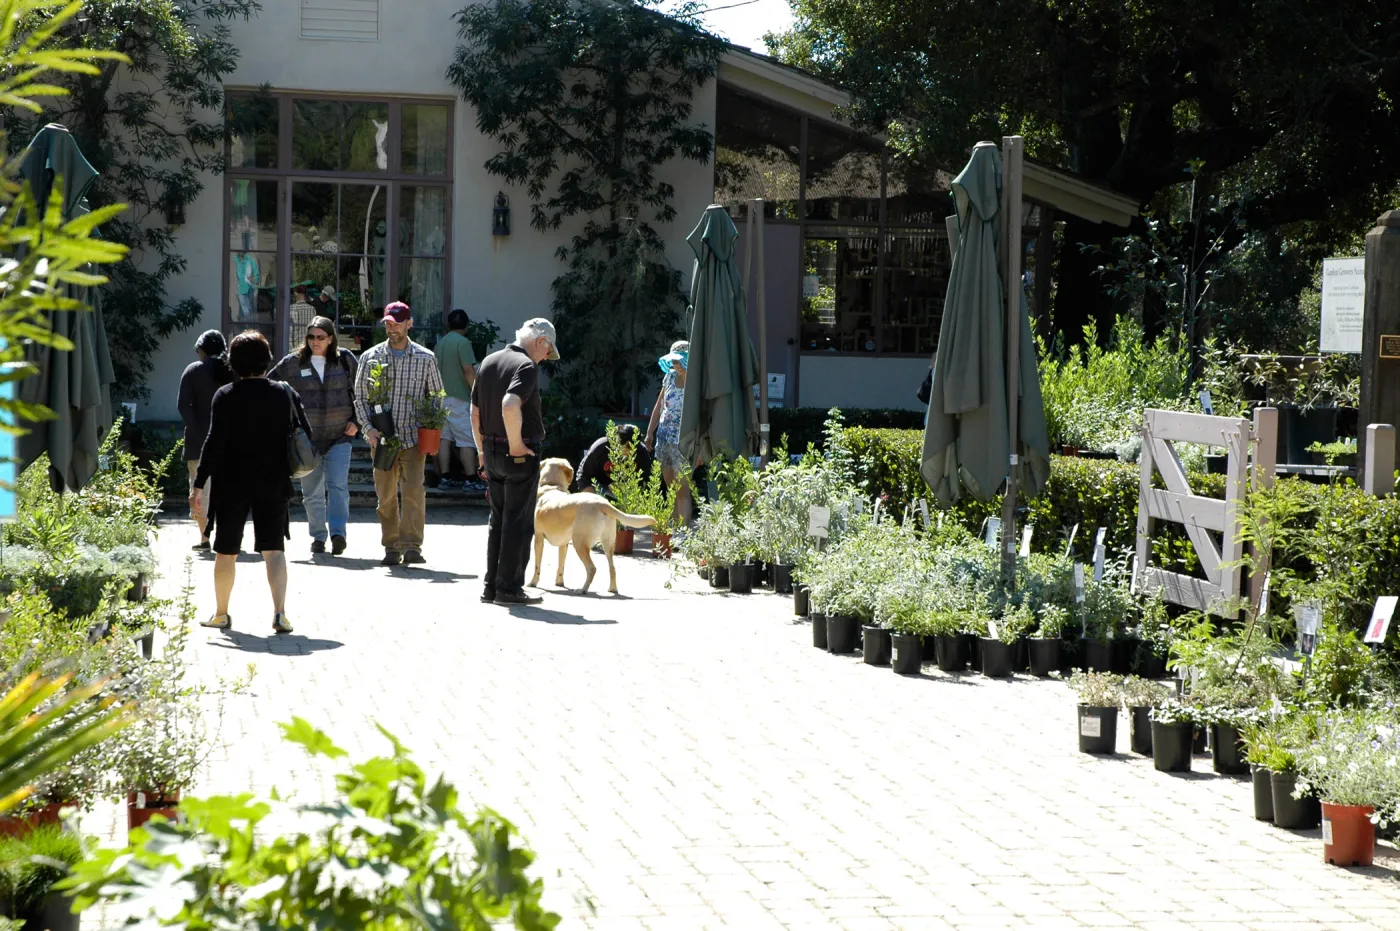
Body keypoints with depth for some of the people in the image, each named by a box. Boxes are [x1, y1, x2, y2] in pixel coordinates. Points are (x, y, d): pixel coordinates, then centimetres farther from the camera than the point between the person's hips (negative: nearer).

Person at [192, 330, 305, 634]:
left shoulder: (225, 396, -8)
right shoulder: (285, 393, 0)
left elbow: (214, 443, -12)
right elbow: (305, 436, 6)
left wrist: (200, 483, -9)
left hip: (232, 485, -2)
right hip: (274, 484, 2)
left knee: (226, 552, 12)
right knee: (274, 549, 2)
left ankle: (221, 614, 21)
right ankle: (280, 611, -14)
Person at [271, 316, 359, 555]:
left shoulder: (345, 360, 5)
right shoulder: (293, 363, 3)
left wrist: (356, 421, 4)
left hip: (339, 437, -1)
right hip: (306, 438, 1)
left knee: (338, 486, -15)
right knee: (312, 492, 7)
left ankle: (338, 533, -22)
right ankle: (318, 537, 16)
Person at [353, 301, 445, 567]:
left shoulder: (425, 358, 5)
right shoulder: (371, 357, 6)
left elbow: (437, 396, 12)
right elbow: (360, 397, 8)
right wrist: (369, 428, -6)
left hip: (413, 436, -2)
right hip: (382, 436, 2)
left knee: (413, 490, -15)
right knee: (386, 495, 4)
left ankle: (412, 546, -17)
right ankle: (392, 548, 13)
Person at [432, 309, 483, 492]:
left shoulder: (439, 343, 13)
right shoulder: (463, 342, -10)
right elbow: (468, 370, -17)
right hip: (458, 398, -7)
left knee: (444, 438, 8)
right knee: (467, 440, -5)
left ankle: (444, 477, 6)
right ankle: (471, 480, -7)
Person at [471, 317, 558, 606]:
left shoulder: (489, 362, 11)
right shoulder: (526, 366, -15)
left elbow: (475, 412, 16)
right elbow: (510, 406, -31)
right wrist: (516, 445, -20)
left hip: (492, 451, 8)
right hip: (521, 453, -8)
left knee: (498, 520, 15)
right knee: (519, 522, -1)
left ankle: (492, 585, 17)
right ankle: (509, 588, 0)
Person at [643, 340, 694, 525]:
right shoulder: (670, 376, 7)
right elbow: (659, 405, 16)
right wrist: (650, 431, 15)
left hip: (682, 442, -7)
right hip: (664, 438, 7)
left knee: (682, 491, -11)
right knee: (671, 489, 12)